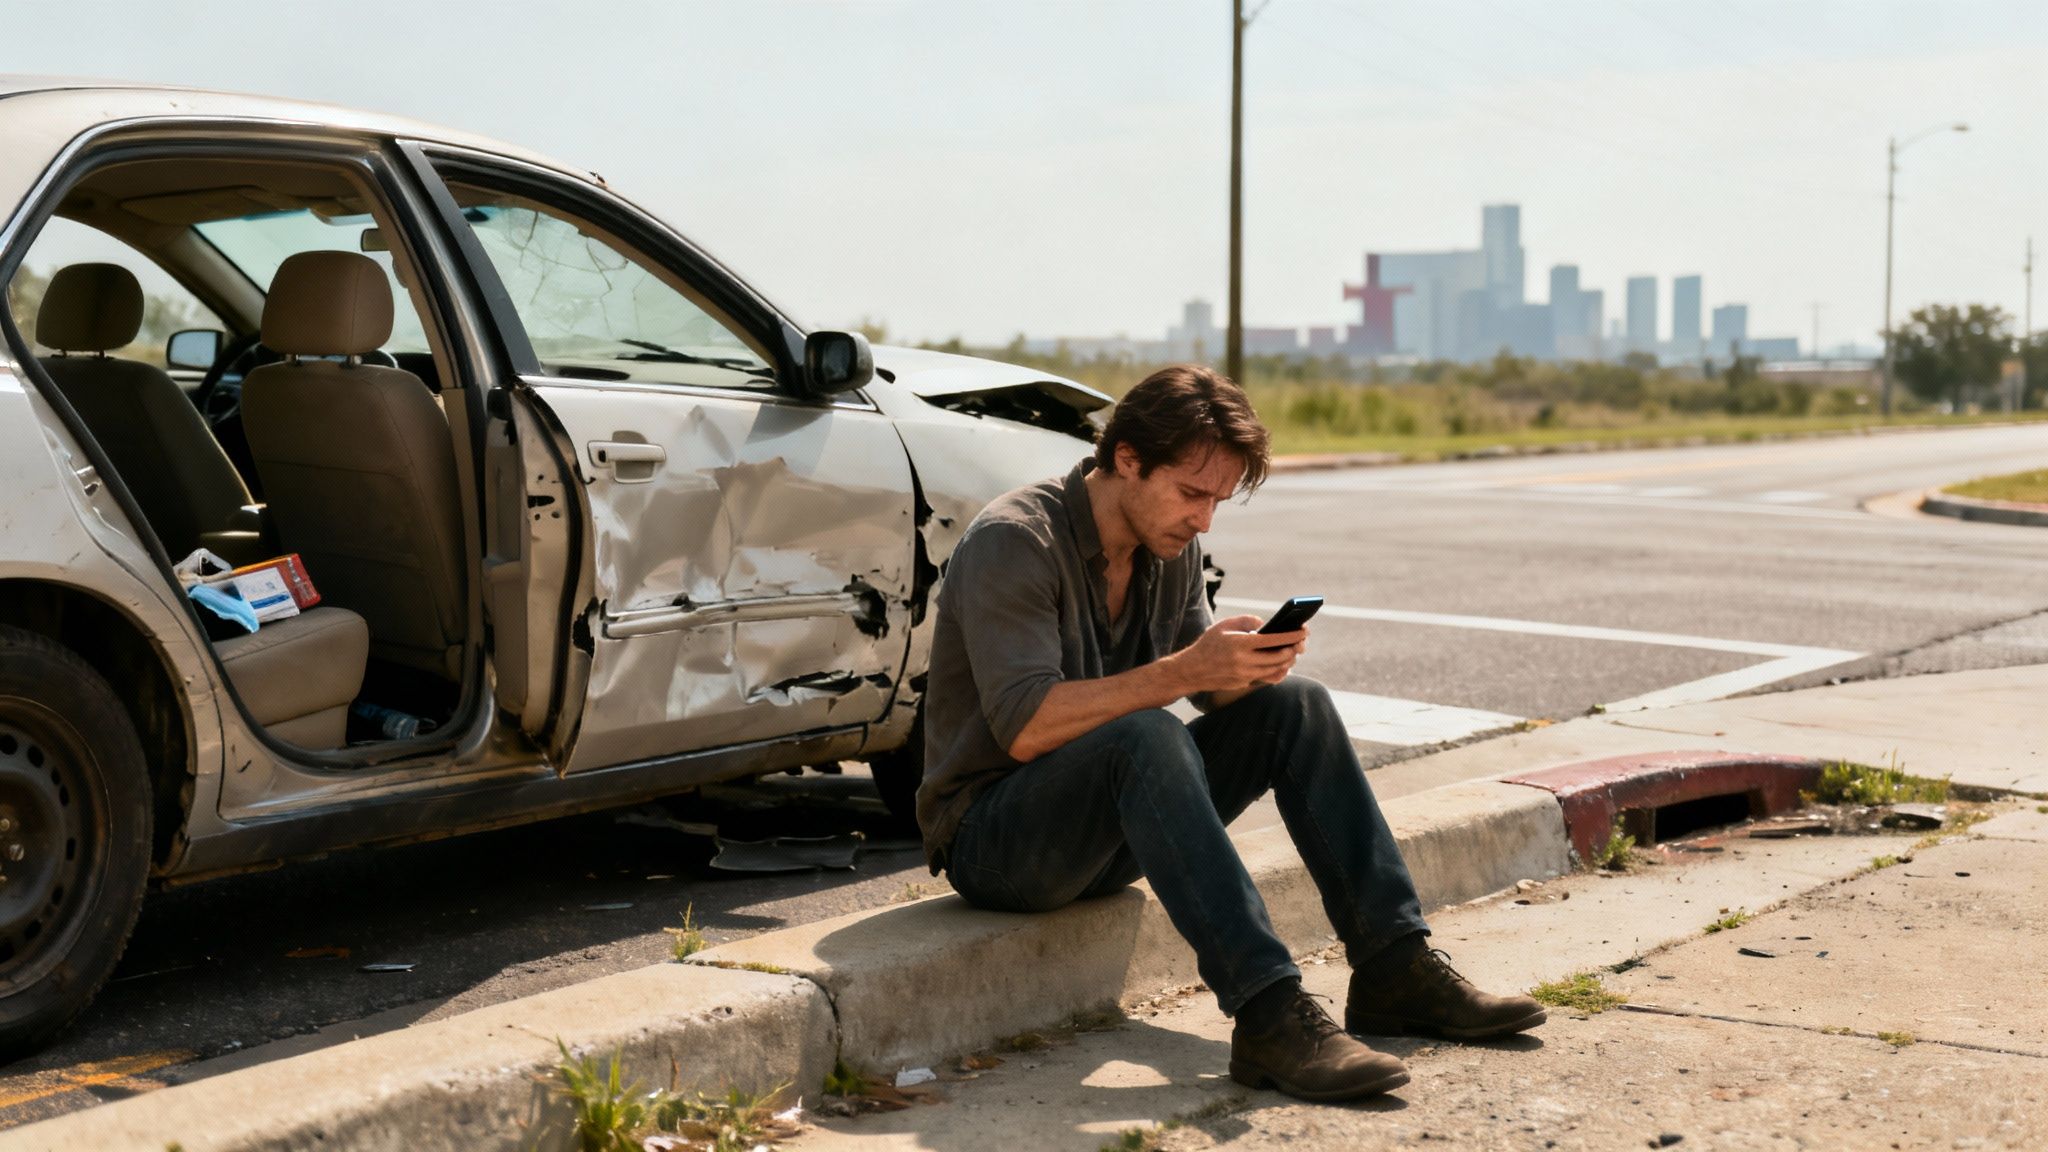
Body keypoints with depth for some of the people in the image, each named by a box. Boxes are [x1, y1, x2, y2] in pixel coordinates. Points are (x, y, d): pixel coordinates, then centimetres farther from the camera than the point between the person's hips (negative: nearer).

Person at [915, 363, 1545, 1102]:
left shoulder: (1171, 547, 6)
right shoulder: (1013, 541, -20)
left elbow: (1212, 694, 10)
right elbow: (1024, 728, -29)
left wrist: (1249, 663, -14)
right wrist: (1185, 670, -34)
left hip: (1114, 832, 8)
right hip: (991, 839, -8)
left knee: (1293, 707, -6)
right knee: (1145, 738, -36)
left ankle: (1397, 967, -11)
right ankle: (1270, 1017, -42)